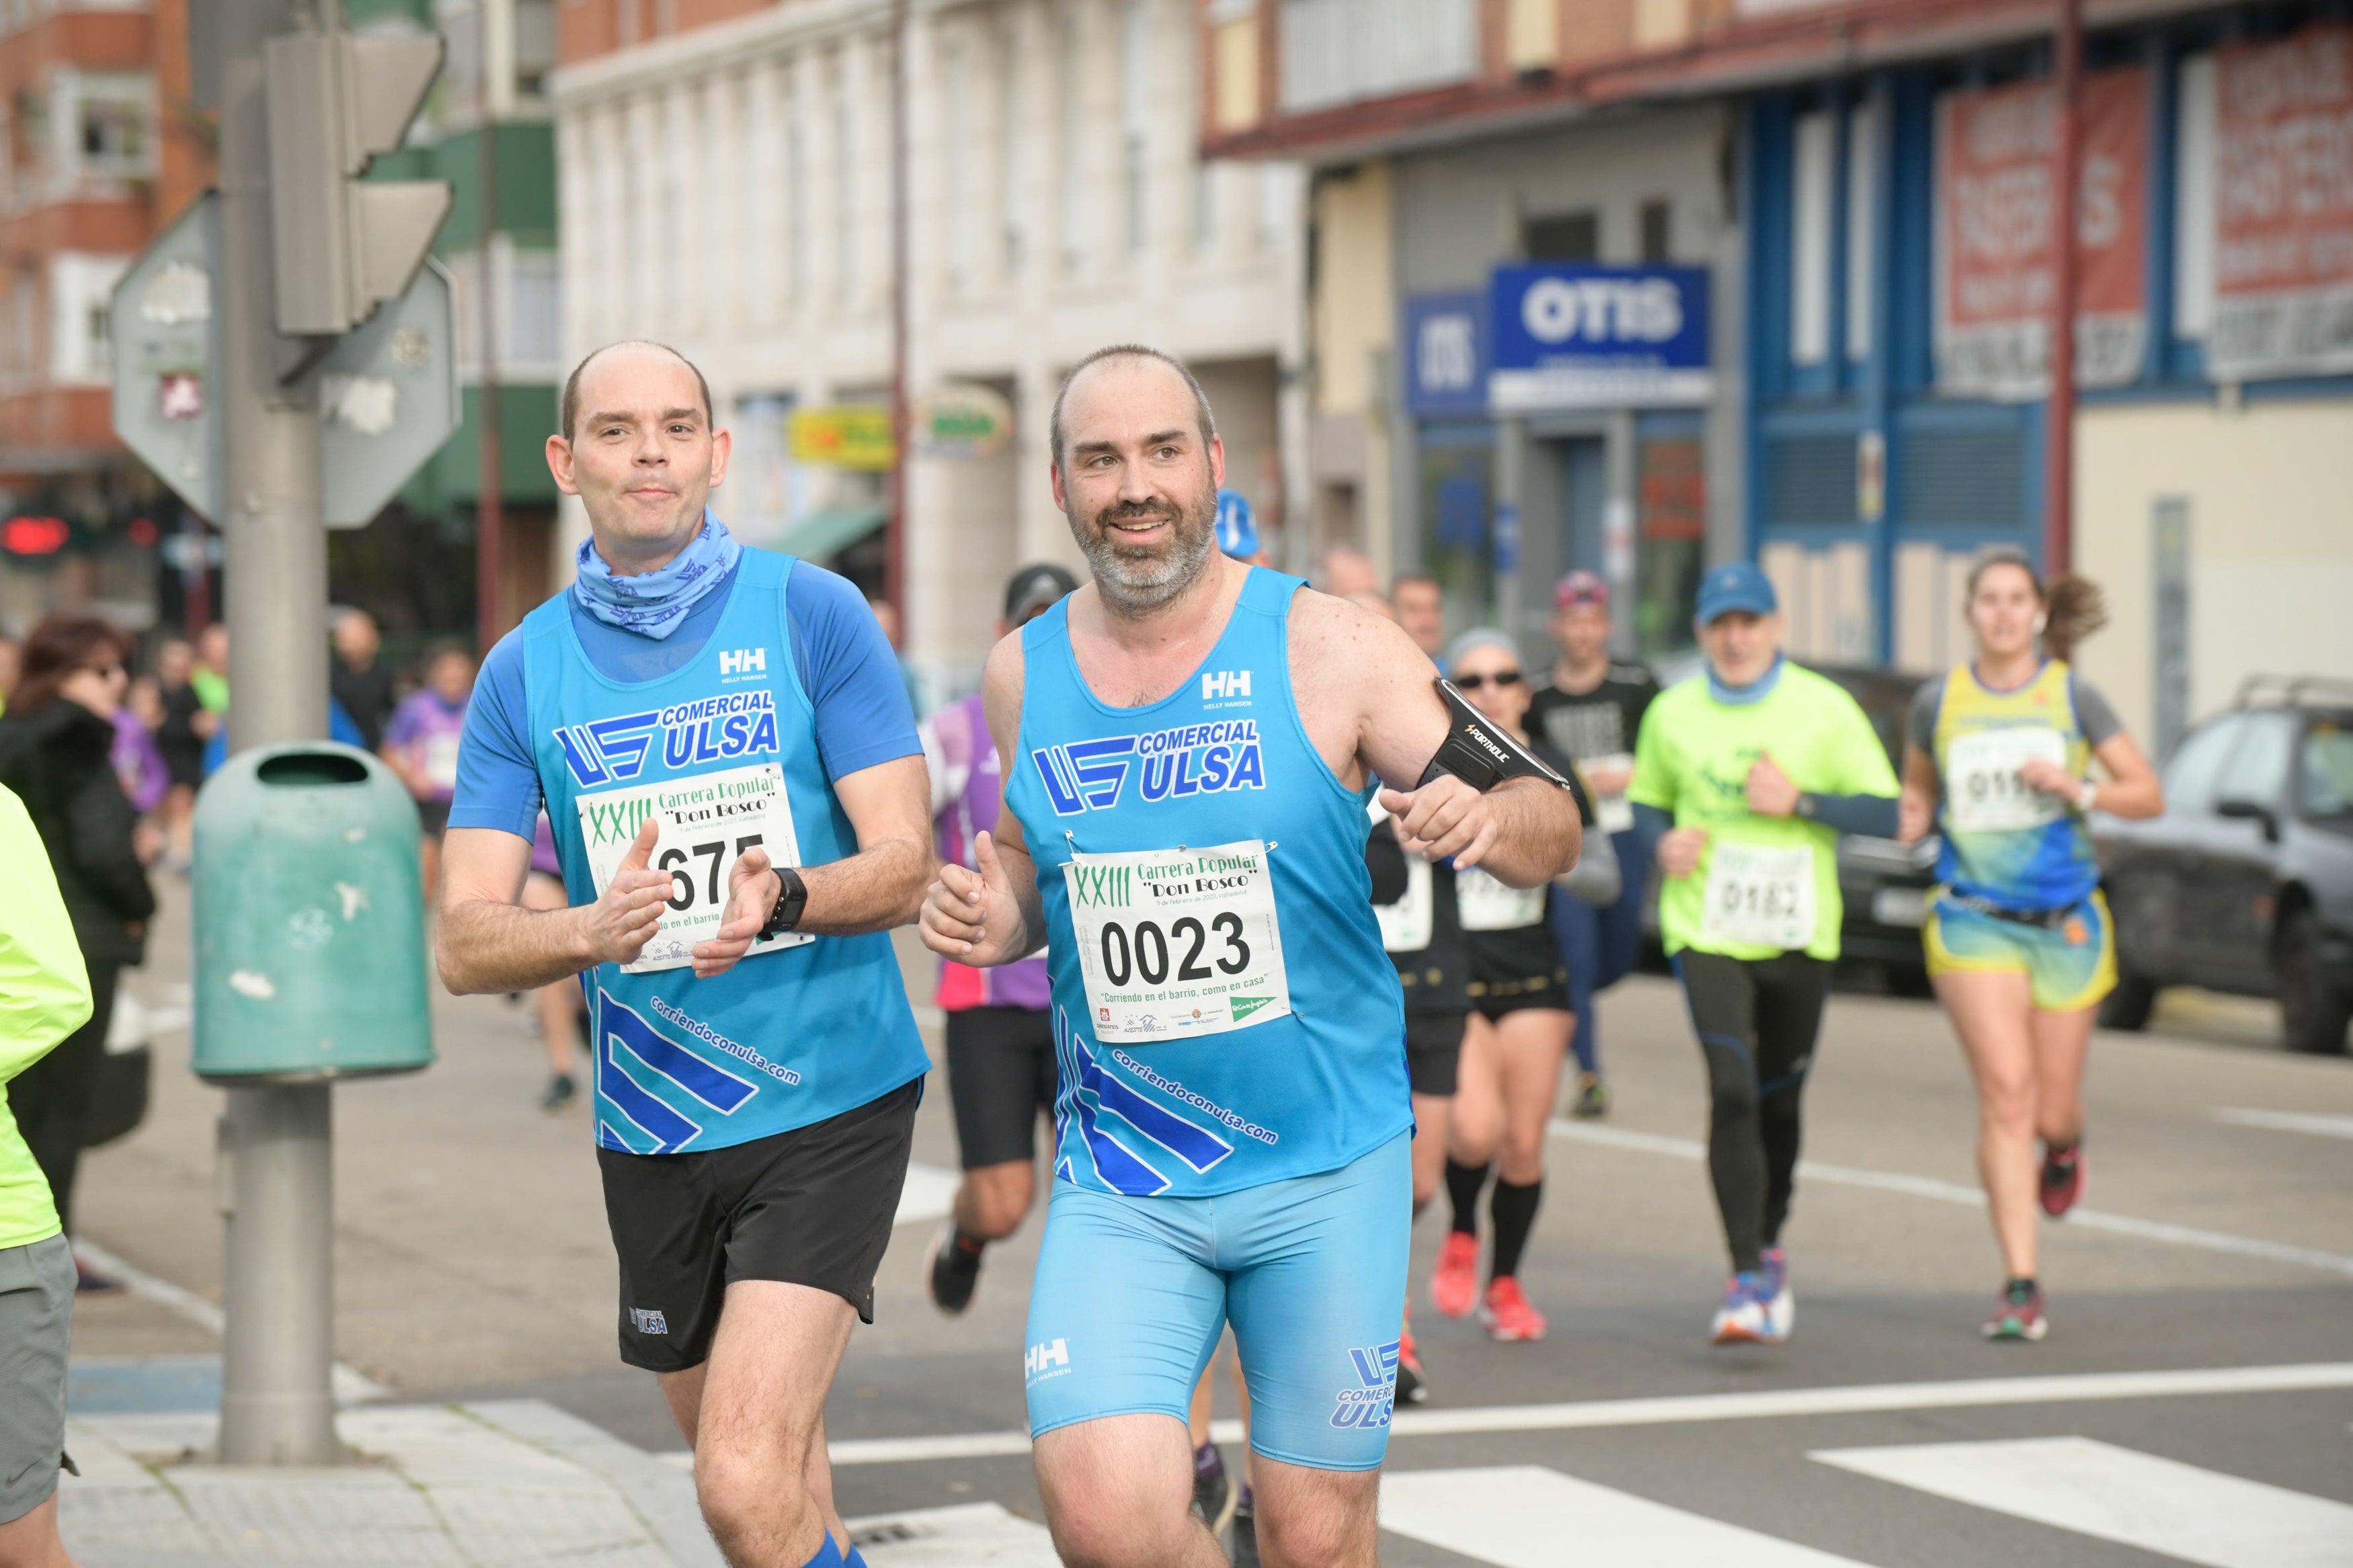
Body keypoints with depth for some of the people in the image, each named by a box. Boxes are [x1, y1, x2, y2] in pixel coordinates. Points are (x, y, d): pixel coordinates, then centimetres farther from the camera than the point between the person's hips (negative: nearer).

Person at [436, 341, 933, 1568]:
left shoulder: (811, 613, -4)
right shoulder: (524, 671, 3)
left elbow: (904, 861, -7)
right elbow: (465, 945, -2)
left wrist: (786, 899, -28)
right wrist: (593, 930, -24)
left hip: (829, 1107, -4)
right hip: (651, 1130, 4)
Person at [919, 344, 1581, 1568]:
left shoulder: (1327, 649, -7)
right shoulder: (1020, 677, 3)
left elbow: (1551, 823, -4)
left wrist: (1485, 822, -28)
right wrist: (995, 919, -3)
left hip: (1328, 1168, -1)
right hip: (1119, 1180, 1)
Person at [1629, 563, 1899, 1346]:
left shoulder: (1825, 708, -2)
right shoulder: (1672, 713, 3)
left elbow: (1887, 813, -4)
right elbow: (1646, 801, 17)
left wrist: (1800, 802, -17)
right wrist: (1664, 842, -6)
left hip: (1798, 935, 1)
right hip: (1707, 931, -1)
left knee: (1778, 1101, 12)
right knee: (1732, 1093, -18)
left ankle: (1770, 1245, 39)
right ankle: (1749, 1281, -19)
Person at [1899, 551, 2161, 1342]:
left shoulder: (2073, 696, 1)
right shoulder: (1938, 703, 3)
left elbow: (2149, 795, 4)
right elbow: (1919, 788, 20)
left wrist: (2079, 789, -14)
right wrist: (1912, 816, -3)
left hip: (2065, 921, 1)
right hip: (1974, 921, -1)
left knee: (2052, 1110, 7)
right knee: (2006, 1097, -15)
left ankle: (2065, 1145, 47)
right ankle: (2020, 1286, -12)